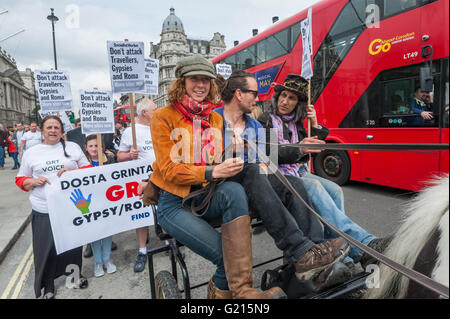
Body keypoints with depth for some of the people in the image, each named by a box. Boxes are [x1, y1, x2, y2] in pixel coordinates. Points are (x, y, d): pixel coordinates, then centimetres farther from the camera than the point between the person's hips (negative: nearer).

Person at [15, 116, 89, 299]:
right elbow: (21, 180, 11)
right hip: (44, 210, 0)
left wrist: (72, 171, -12)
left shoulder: (73, 147, 6)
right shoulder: (31, 153, 7)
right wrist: (34, 181, -10)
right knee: (46, 248, 6)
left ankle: (76, 273, 37)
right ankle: (47, 285, 27)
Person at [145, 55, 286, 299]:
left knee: (234, 190, -33)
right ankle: (220, 292, 6)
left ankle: (241, 289, -31)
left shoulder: (216, 119, 13)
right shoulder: (163, 117, -2)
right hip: (174, 202, -4)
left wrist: (232, 166, -7)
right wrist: (212, 172, -23)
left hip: (206, 196, 4)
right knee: (226, 253, -24)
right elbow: (169, 170, -10)